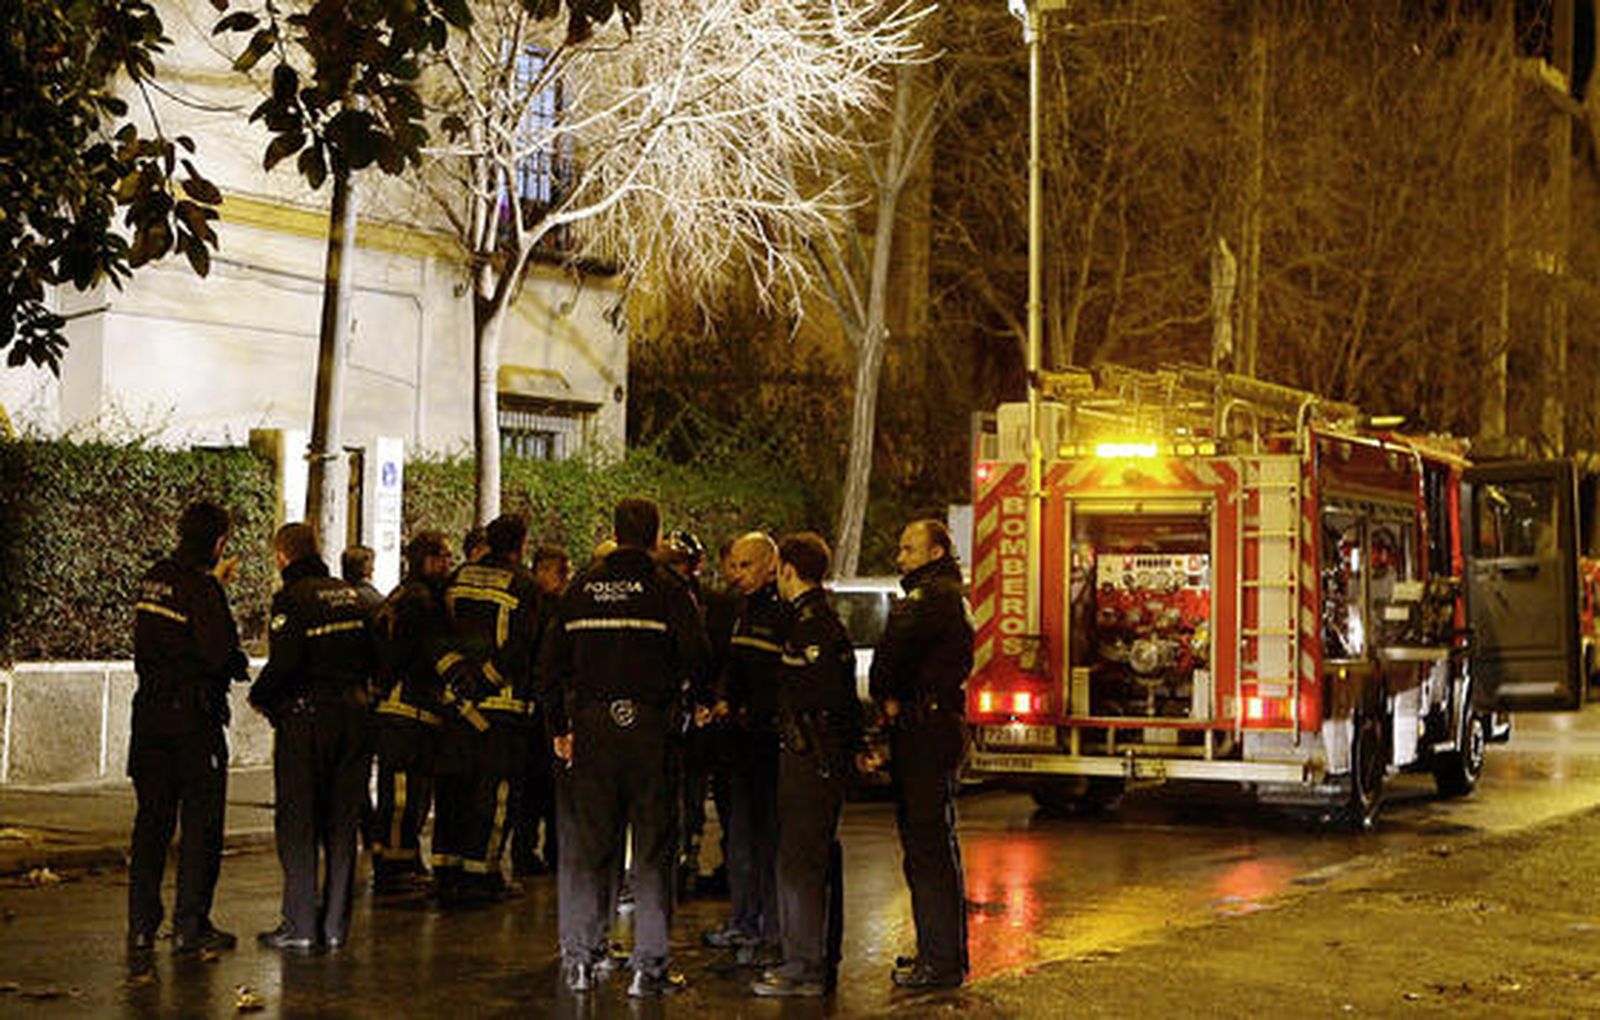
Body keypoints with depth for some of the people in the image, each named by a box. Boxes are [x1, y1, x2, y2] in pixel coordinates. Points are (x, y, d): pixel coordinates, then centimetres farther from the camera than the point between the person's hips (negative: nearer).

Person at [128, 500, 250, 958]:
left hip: (150, 710, 7)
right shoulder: (202, 588, -16)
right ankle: (190, 926, 3)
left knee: (151, 818, 12)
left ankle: (141, 924, 14)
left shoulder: (153, 579, 7)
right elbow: (217, 654, -21)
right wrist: (239, 667, 2)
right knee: (201, 822, 1)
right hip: (194, 715, -7)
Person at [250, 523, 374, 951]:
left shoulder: (291, 599, -11)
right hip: (353, 715, 6)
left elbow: (285, 662, -19)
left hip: (305, 718, -6)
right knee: (341, 824, 10)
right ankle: (336, 924, 14)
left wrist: (259, 697, -3)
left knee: (298, 823, 2)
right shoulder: (350, 594, 9)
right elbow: (371, 654, 10)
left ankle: (300, 926, 3)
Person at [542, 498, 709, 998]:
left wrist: (560, 726, 15)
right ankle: (649, 966, 4)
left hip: (591, 727, 3)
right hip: (649, 727, -3)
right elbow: (695, 660, -9)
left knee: (589, 844, 10)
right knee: (652, 848, 3)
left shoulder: (581, 588, 6)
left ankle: (580, 959, 13)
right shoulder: (669, 591, -5)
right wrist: (704, 703, 12)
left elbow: (552, 663, 8)